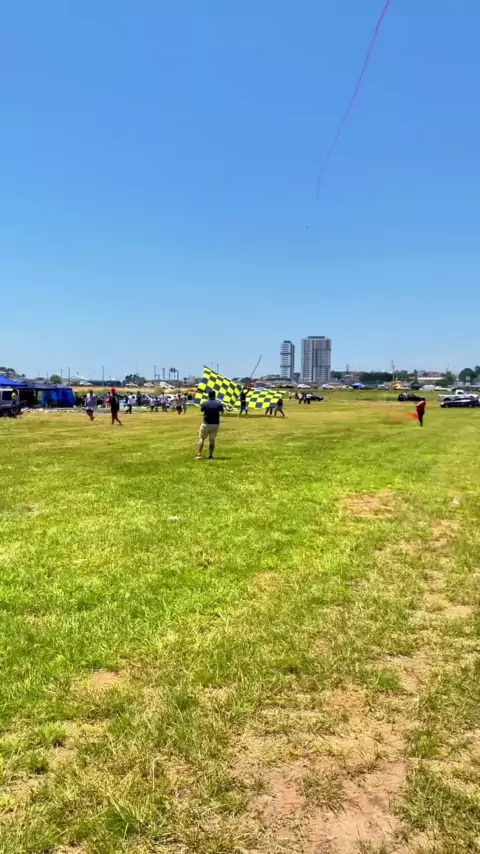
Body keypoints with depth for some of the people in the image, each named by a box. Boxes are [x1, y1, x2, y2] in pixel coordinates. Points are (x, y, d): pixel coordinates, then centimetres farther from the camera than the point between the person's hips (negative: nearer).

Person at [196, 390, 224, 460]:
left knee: (201, 438, 11)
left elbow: (202, 411, 9)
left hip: (206, 424, -1)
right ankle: (210, 456, 11)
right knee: (212, 440, 11)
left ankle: (199, 454, 3)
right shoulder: (219, 403, -10)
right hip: (215, 424, 1)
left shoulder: (205, 403, -12)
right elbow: (222, 412, 8)